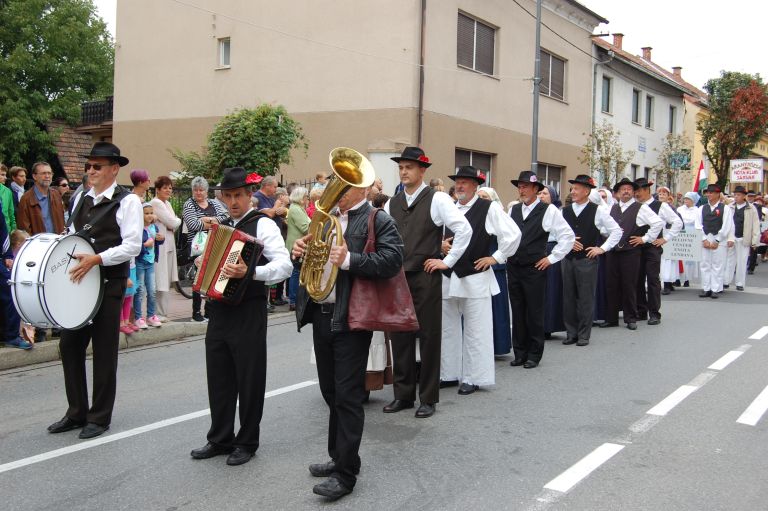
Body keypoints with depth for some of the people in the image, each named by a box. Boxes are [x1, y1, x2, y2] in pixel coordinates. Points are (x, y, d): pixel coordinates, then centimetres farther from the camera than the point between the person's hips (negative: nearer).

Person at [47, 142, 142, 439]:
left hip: (109, 283, -6)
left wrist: (96, 259, -23)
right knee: (69, 345, 9)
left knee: (104, 351, 3)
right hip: (78, 281, 7)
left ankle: (99, 417, 16)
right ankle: (76, 412, 23)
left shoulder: (127, 201, -8)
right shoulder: (81, 198, 13)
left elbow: (132, 246, -15)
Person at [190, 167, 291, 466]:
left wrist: (250, 272, -34)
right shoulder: (221, 227, 15)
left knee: (249, 379, 5)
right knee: (219, 378, 14)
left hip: (249, 311, -7)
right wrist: (203, 262, 7)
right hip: (219, 309, 7)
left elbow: (284, 265, -20)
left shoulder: (263, 224, -7)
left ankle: (247, 442, 19)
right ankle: (220, 439, 28)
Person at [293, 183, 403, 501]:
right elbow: (313, 250, 23)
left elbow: (392, 260, -19)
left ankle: (346, 473, 5)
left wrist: (349, 259, -27)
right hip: (321, 315, 8)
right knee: (331, 392, 17)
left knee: (348, 396, -3)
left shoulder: (379, 221, -7)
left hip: (350, 319, -7)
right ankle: (339, 457, 31)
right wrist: (302, 250, 0)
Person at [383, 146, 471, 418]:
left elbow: (464, 229, -11)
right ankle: (403, 394, 22)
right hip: (396, 278, 5)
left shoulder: (437, 200, -6)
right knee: (400, 338, 10)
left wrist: (447, 261, -9)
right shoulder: (392, 203, 11)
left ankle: (428, 399, 14)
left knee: (428, 338, 3)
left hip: (425, 278, -5)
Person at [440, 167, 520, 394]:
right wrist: (440, 245, 1)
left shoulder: (489, 208, -3)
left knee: (475, 331, 1)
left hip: (475, 278, -5)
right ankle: (449, 373, 24)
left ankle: (472, 378, 11)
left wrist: (496, 257, -6)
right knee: (448, 329, 12)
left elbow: (513, 234, -7)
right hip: (448, 277, 5)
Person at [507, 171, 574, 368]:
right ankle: (520, 353, 20)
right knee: (517, 313, 10)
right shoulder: (513, 210, 9)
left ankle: (534, 355, 14)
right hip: (513, 268, 5)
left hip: (535, 269, -4)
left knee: (535, 313, 2)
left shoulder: (548, 211, -5)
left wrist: (551, 258, -6)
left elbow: (568, 237, -5)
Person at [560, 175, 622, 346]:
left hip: (587, 259, -4)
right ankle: (571, 333, 18)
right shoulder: (565, 211, 8)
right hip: (567, 259, 4)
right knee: (568, 297, 8)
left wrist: (602, 248, -4)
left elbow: (617, 231, 0)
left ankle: (584, 335, 10)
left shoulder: (598, 211, -3)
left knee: (586, 298, 0)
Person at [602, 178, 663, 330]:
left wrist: (645, 238, -6)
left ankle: (631, 319, 11)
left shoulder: (640, 208, -2)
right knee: (611, 286, 5)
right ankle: (611, 318, 12)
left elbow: (659, 222, -7)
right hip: (612, 251, 5)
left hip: (630, 252, -4)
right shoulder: (613, 208, 14)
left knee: (629, 286, 0)